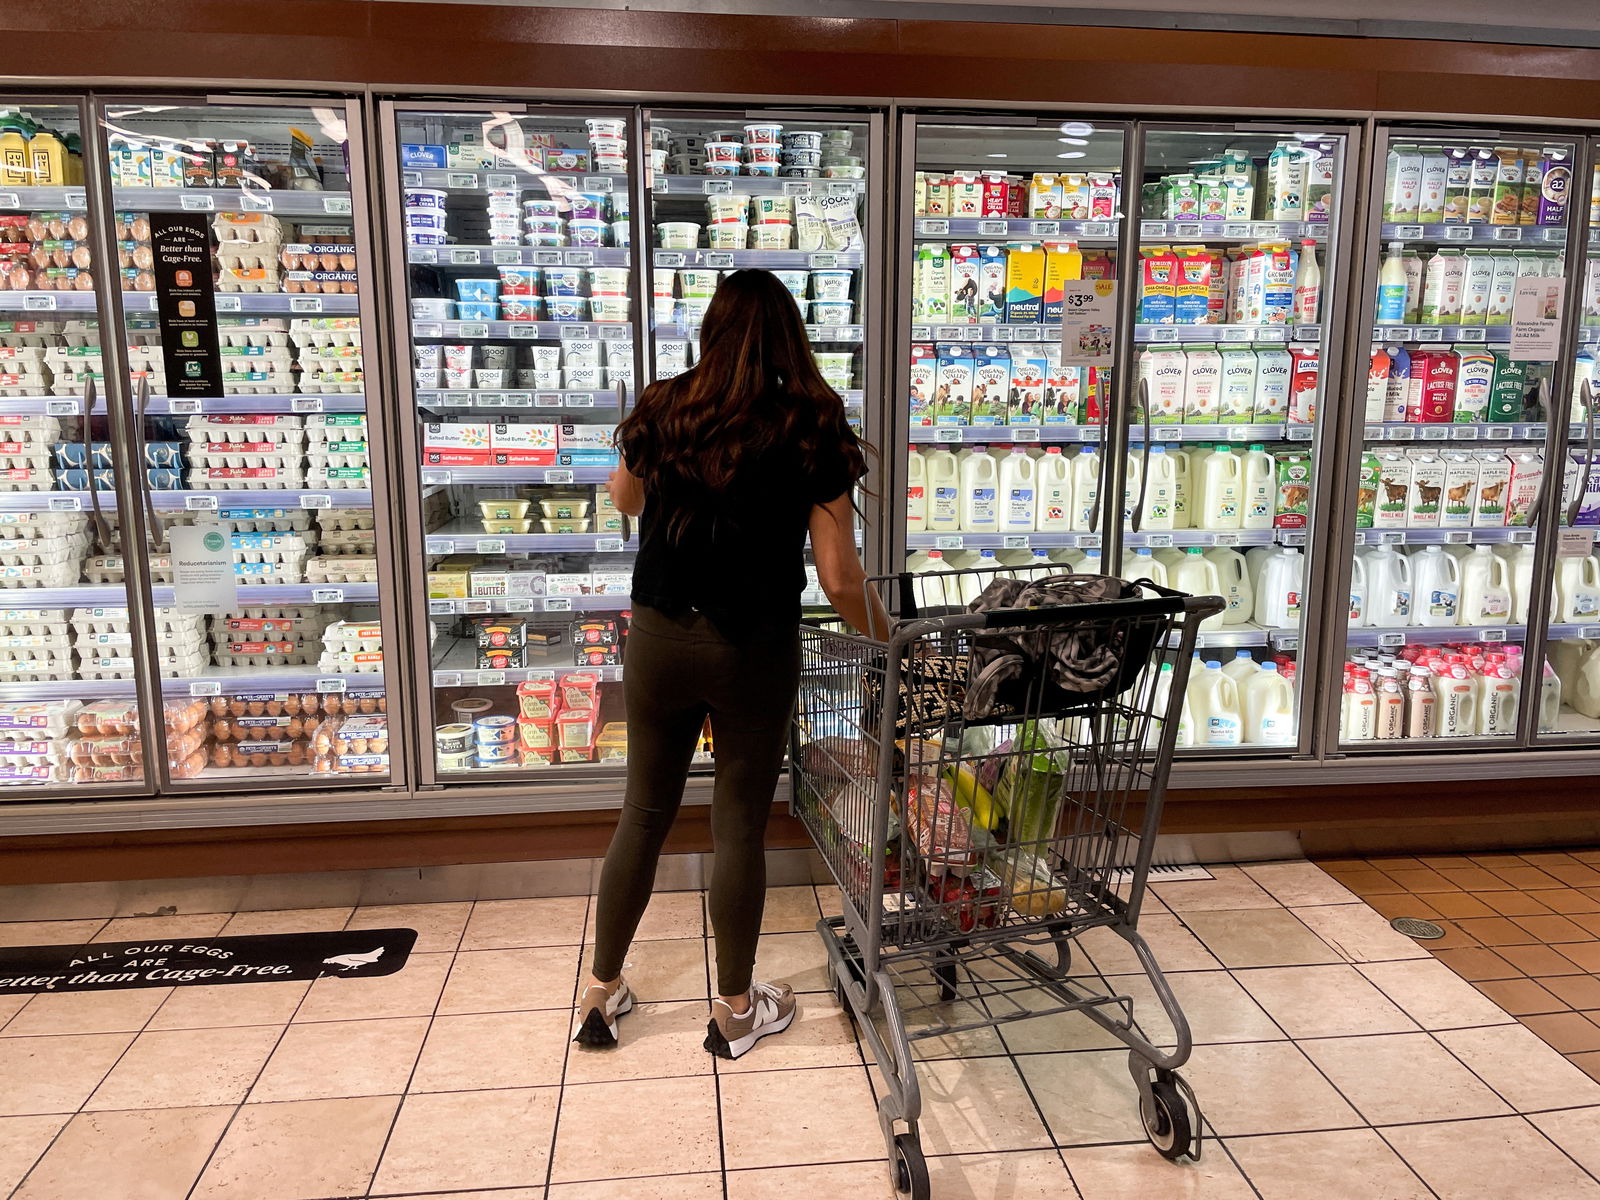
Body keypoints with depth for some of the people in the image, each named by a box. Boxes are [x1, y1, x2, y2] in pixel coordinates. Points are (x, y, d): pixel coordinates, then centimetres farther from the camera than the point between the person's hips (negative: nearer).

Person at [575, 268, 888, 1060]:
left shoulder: (662, 412, -3)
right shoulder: (811, 432, -10)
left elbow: (625, 500, 18)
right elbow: (840, 581, -12)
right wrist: (883, 631, 5)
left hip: (661, 638, 3)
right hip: (755, 649, -2)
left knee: (645, 810, 17)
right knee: (740, 825, 11)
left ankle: (602, 995, 30)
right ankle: (734, 1010, 28)